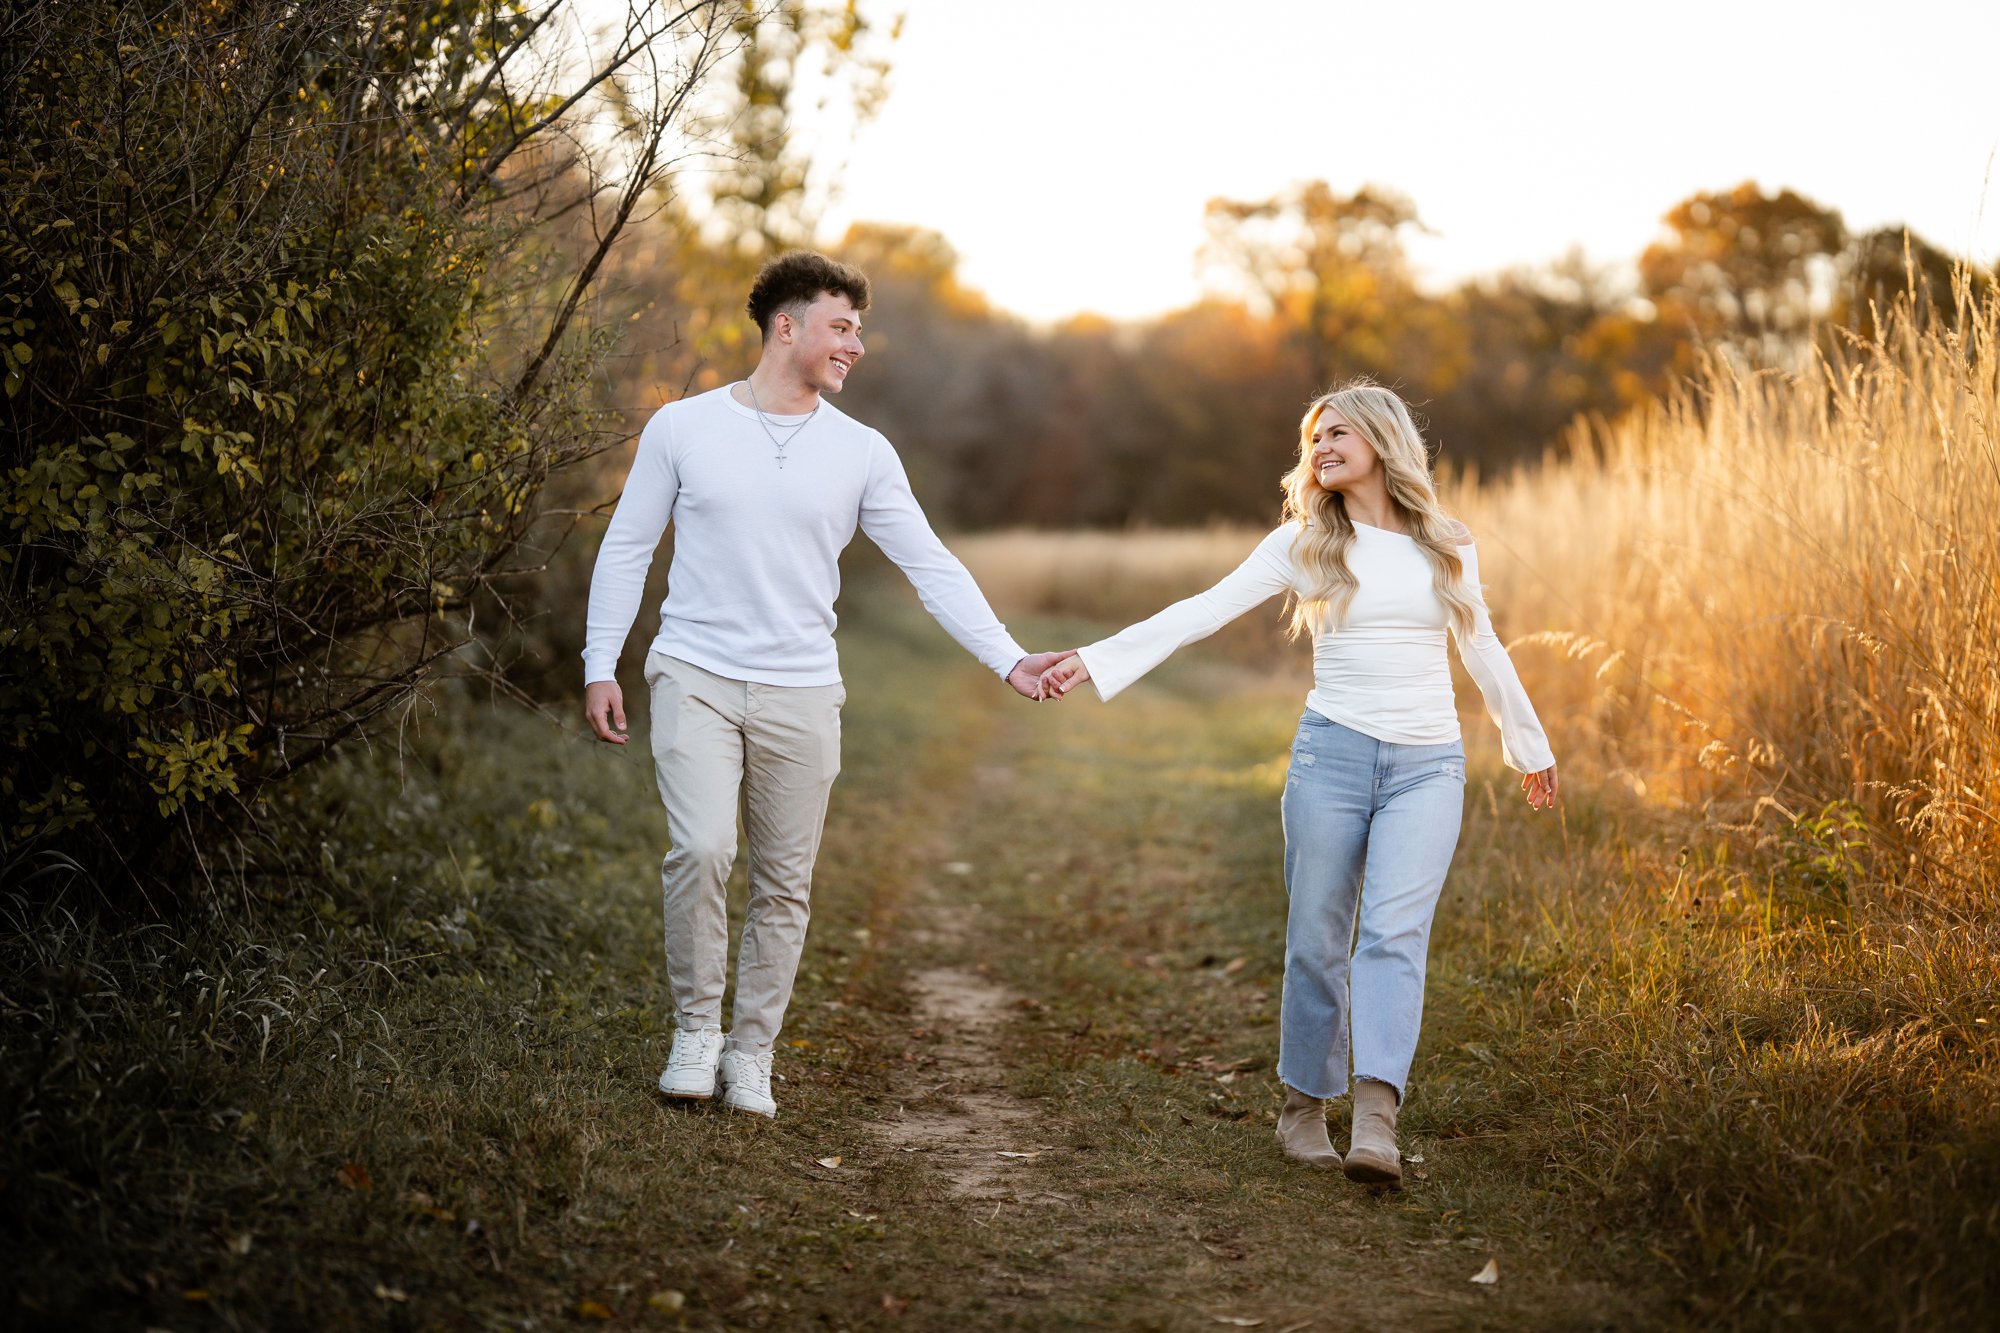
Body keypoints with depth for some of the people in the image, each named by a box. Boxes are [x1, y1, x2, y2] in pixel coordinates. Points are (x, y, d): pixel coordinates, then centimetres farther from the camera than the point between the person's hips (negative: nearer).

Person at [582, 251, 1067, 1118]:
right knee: (700, 851, -19)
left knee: (785, 885, 5)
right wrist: (600, 666, 2)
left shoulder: (862, 454, 5)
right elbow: (626, 549, 7)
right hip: (696, 678, -2)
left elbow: (931, 566, 4)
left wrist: (1008, 659, -5)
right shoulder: (682, 428, 2)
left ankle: (749, 1055, 20)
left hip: (800, 692, 2)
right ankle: (694, 1029, 2)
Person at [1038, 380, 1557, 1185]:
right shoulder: (1304, 543, 5)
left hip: (1427, 766, 0)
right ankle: (1305, 1106, 18)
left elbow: (1483, 652, 22)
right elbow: (1206, 611, -3)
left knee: (1394, 933, -14)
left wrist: (1531, 748, 30)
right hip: (1332, 752, 0)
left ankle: (1376, 1123, -22)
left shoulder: (1446, 547, 10)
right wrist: (1098, 660, -12)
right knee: (1317, 939, 2)